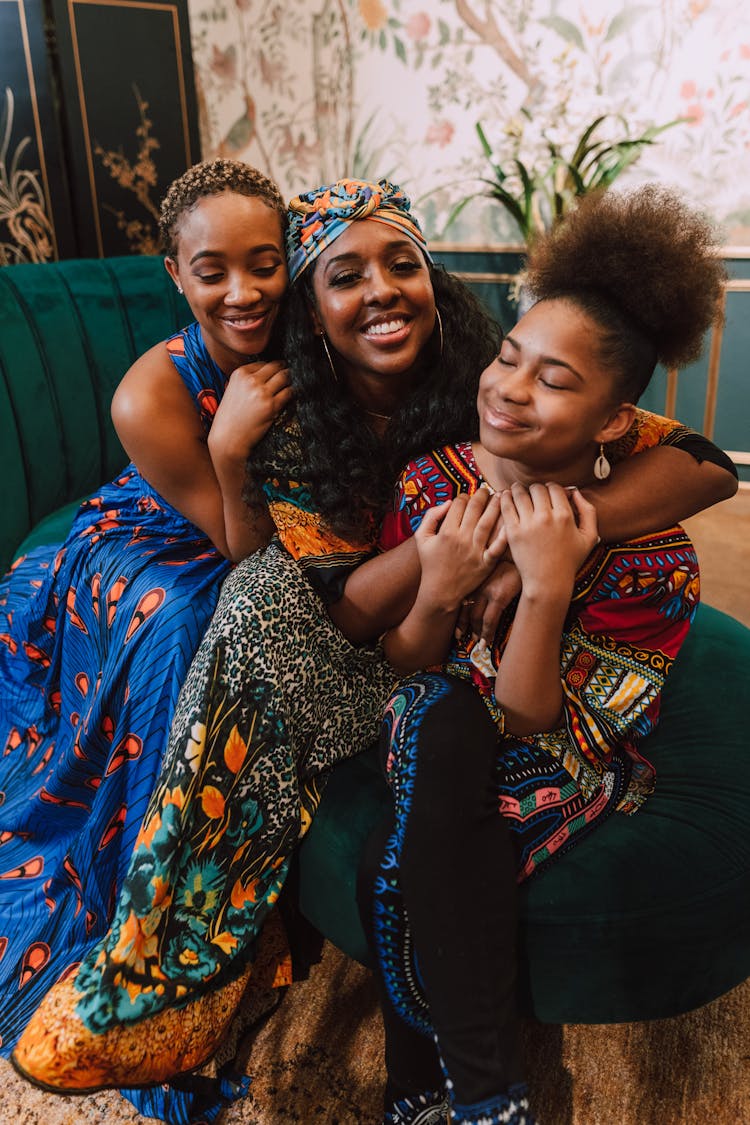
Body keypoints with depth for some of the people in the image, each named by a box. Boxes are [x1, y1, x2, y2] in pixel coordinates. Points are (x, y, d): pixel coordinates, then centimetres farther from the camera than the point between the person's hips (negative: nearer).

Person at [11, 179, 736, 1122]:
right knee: (262, 591, -26)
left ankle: (161, 985, -7)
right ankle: (163, 978, -12)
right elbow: (343, 612, -16)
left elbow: (708, 463, -18)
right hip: (360, 658, 2)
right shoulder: (291, 431, -9)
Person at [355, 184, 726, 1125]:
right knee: (447, 716, -31)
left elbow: (530, 723, -21)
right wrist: (436, 595, -26)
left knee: (400, 872, -28)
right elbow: (398, 673, -5)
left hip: (568, 765, -3)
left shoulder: (651, 555, -21)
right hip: (438, 744, 4)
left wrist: (547, 590, -35)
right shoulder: (432, 481, -12)